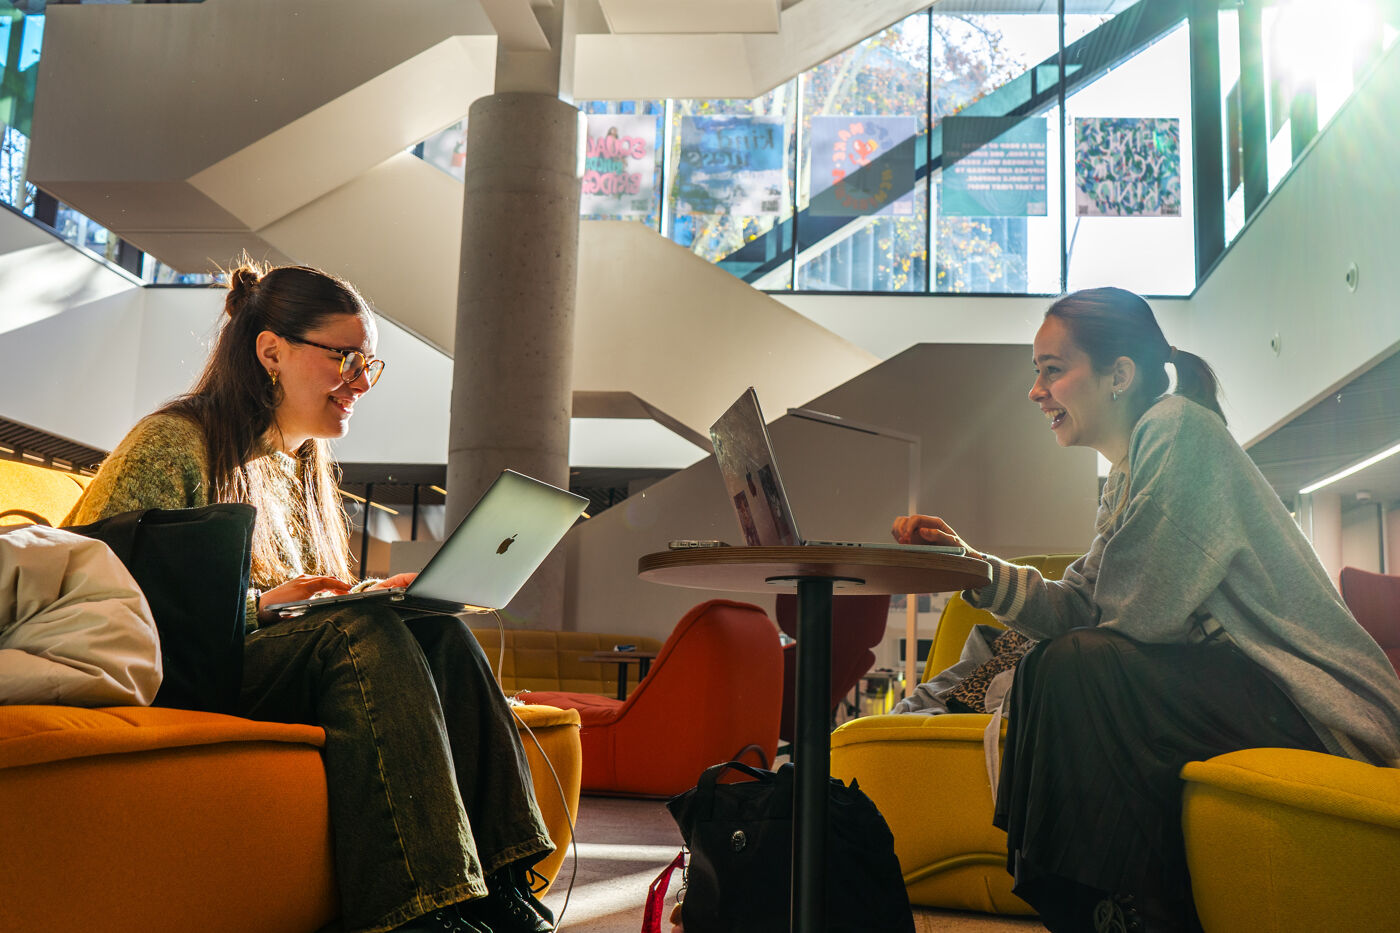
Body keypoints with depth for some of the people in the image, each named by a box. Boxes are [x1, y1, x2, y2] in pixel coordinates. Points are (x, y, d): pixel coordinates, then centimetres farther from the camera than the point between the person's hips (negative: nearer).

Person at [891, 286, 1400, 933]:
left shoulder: (1176, 427, -14)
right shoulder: (1123, 481, 15)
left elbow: (1141, 611, -21)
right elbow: (1078, 610, 5)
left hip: (1313, 698, -9)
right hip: (1232, 681, 9)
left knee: (1079, 668, -23)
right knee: (1046, 667, 3)